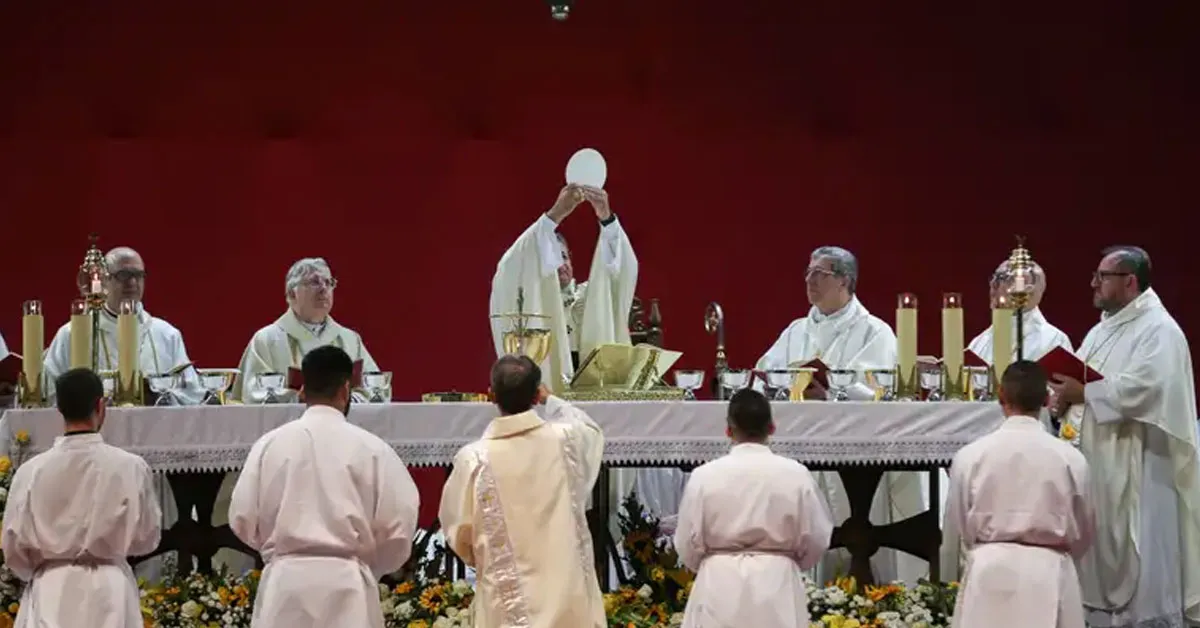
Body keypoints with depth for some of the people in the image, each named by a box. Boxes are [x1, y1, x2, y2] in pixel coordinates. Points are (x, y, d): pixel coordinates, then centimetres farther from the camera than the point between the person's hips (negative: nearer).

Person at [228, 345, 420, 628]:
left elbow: (243, 518, 4)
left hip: (284, 580, 2)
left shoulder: (269, 444, 2)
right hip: (346, 583, -2)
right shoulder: (370, 447, -3)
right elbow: (398, 525, -2)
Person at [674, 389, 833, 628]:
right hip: (777, 586, 0)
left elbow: (688, 544, 2)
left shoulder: (705, 475, -4)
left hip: (719, 587, 0)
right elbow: (816, 539, 3)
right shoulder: (795, 474, -3)